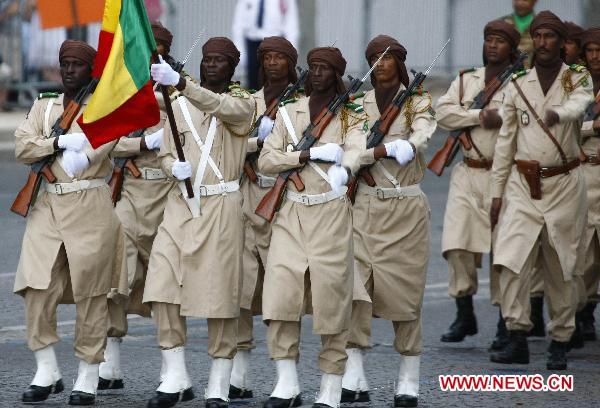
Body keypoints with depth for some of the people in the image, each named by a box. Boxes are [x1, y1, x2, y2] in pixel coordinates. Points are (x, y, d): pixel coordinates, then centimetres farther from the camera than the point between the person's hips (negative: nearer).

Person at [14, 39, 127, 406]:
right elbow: (22, 148, 2)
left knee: (90, 293, -2)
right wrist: (61, 143, -15)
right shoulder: (44, 107, 16)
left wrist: (83, 155, -40)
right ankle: (47, 373, 5)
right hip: (48, 206, 3)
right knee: (37, 288, -7)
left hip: (91, 206, -3)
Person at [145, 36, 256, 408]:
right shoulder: (181, 106, 13)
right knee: (163, 286, -9)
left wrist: (180, 83, -37)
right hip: (181, 203, 4)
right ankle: (176, 377, 0)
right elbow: (165, 154, 17)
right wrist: (175, 167, -8)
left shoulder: (242, 102, 2)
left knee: (220, 291, -4)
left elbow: (219, 106, -22)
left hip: (222, 205, -3)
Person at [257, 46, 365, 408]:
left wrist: (343, 170, -38)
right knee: (280, 291, -11)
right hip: (292, 212, 3)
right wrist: (310, 154, -11)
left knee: (331, 295, -5)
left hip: (332, 213, -3)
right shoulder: (289, 113, 13)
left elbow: (355, 149, -16)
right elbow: (265, 160, 3)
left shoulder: (351, 116, 5)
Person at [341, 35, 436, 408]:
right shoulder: (357, 104, 9)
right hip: (365, 206, 1)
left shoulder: (417, 103, 3)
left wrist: (368, 150, -25)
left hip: (406, 208, -1)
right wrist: (388, 148, -22)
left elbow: (420, 138, -17)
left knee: (405, 292, 0)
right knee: (353, 285, -11)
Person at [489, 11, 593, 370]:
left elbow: (578, 104, -23)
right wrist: (497, 192, 7)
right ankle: (518, 340, -11)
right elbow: (506, 140, 11)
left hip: (565, 184, -1)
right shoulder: (517, 85, 8)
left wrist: (558, 113, -47)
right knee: (511, 261, -14)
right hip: (523, 185, 1)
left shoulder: (578, 79, 2)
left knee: (561, 268, 3)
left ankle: (560, 344, 13)